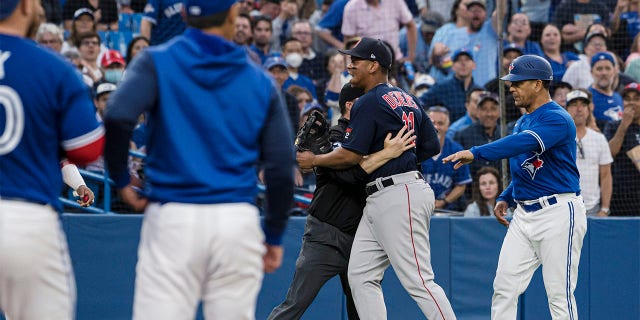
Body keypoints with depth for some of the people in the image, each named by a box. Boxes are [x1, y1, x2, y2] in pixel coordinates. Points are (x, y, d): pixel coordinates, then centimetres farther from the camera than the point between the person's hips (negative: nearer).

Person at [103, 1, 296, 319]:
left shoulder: (157, 62, 2)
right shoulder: (260, 81, 8)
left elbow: (117, 118, -16)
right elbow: (281, 167, 6)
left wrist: (121, 181, -1)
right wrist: (274, 236, 16)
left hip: (173, 220, -2)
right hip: (239, 221, 2)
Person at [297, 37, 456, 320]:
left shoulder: (369, 103, -9)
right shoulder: (407, 100, 18)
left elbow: (351, 155, -14)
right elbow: (432, 146, 19)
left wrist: (314, 160, 1)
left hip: (399, 196, -10)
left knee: (418, 280, -11)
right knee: (361, 276, 7)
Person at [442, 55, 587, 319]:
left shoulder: (557, 119, -13)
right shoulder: (523, 122, 17)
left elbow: (523, 143, -30)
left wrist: (476, 153, -39)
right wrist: (506, 198, 11)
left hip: (558, 212, -9)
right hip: (524, 214, 9)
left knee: (559, 295, -6)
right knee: (504, 287, 3)